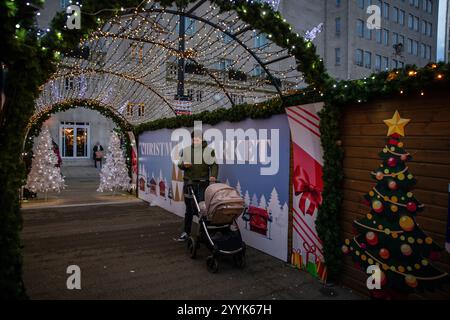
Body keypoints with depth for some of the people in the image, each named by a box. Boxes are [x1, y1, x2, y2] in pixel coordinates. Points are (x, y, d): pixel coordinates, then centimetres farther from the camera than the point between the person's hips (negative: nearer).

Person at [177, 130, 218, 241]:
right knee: (189, 208, 10)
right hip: (189, 183, 3)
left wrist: (213, 175, -17)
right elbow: (180, 164, 15)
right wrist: (184, 165, -8)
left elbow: (214, 165, 1)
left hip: (202, 183, -3)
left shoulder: (209, 150, 1)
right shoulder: (186, 150, 9)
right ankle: (186, 232, 21)